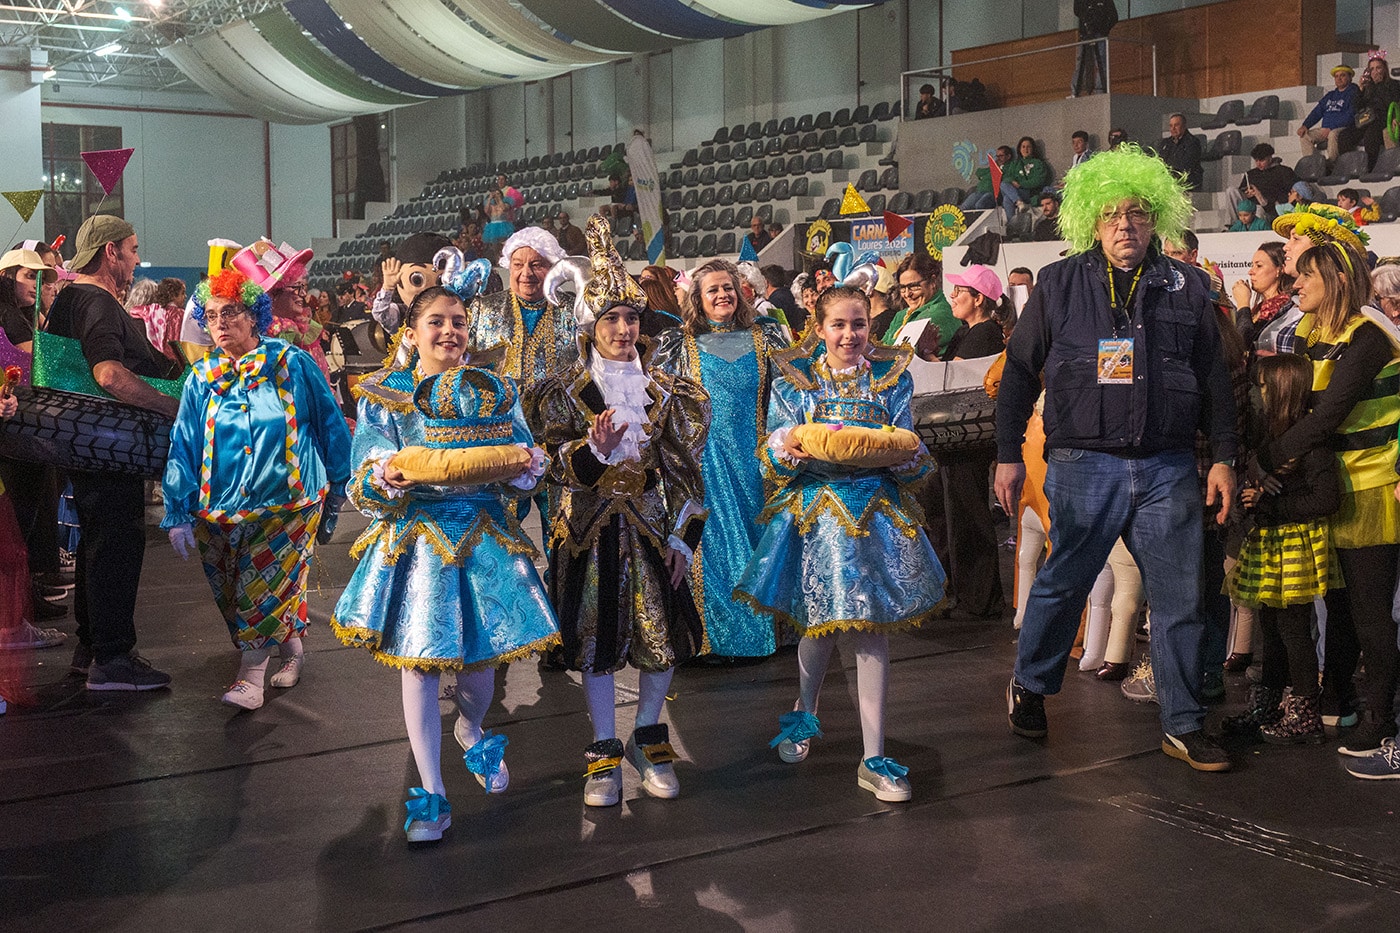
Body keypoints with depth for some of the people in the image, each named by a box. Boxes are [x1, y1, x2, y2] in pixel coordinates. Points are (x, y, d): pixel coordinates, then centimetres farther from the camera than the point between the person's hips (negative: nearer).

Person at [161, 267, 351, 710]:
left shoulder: (292, 365, -2)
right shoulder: (201, 379, 7)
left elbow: (331, 425, 6)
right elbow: (182, 448, 5)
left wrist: (338, 486, 9)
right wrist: (177, 515, -1)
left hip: (286, 502, -4)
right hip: (219, 508, 4)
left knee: (262, 588, -13)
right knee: (231, 596, 8)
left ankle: (250, 677, -4)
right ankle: (293, 651, 28)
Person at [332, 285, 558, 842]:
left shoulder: (495, 392, 9)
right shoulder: (383, 395, 3)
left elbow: (525, 469, 10)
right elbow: (366, 486, -1)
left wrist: (522, 463, -13)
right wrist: (392, 475, -24)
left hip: (484, 537, 2)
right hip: (415, 538, -1)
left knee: (479, 659, 4)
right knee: (418, 660, -2)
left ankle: (469, 732, 41)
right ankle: (432, 796, 9)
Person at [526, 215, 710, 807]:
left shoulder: (667, 391, 5)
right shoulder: (566, 391, 0)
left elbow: (684, 470, 4)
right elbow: (560, 467, -6)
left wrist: (683, 537, -2)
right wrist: (595, 450, -26)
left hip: (650, 524, 2)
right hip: (589, 527, -1)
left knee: (663, 633, 2)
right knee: (596, 637, 3)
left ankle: (648, 739, 23)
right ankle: (604, 752, 16)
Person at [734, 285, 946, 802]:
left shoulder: (893, 380, 7)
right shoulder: (793, 382, 5)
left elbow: (911, 458, 6)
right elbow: (772, 458, 1)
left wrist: (905, 454, -17)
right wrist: (791, 445, -21)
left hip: (876, 514, 1)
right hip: (813, 511, 0)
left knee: (872, 629, -3)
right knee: (818, 623, 6)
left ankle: (874, 759, 3)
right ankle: (804, 712, 38)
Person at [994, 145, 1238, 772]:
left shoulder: (1186, 287, 8)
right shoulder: (1060, 285, 3)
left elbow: (1214, 380, 12)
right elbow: (1019, 370, 6)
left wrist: (1223, 457, 7)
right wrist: (1008, 454, 3)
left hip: (1167, 469, 2)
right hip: (1084, 466, -2)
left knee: (1179, 599, 4)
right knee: (1061, 585, 9)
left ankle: (1184, 726, 15)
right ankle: (1028, 686, 32)